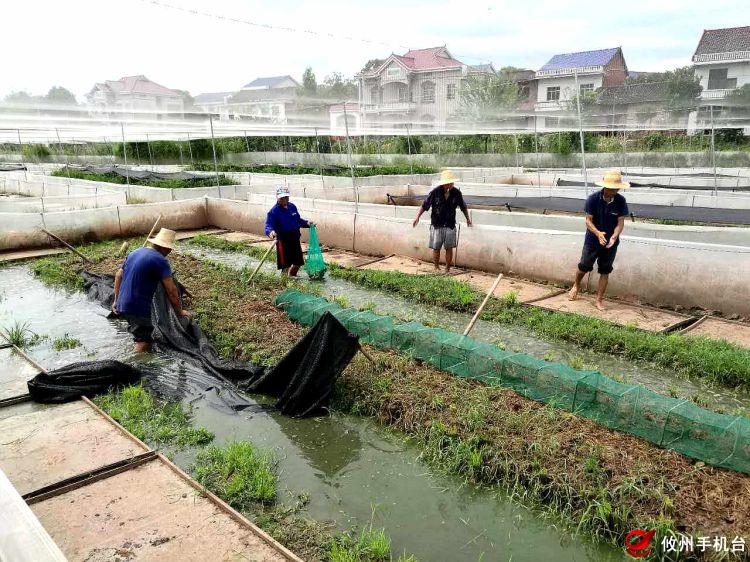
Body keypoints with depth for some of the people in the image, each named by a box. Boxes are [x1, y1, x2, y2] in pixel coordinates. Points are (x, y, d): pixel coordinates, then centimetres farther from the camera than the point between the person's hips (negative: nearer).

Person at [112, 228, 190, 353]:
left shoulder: (134, 253, 13)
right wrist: (180, 311, -2)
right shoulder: (160, 260, -12)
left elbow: (118, 275, 19)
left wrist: (116, 300, 26)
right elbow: (171, 291, -13)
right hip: (139, 309, -9)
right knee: (144, 342, -2)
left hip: (122, 305, 9)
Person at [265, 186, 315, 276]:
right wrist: (271, 232, -40)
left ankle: (292, 276, 41)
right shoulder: (274, 211, -12)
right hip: (283, 240, -7)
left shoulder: (292, 207, 7)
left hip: (295, 239, 7)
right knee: (286, 264, -4)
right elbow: (268, 226, -19)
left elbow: (298, 220, 21)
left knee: (298, 262, 17)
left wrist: (306, 223, 7)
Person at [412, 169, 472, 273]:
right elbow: (424, 205, -2)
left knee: (449, 248, 5)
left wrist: (468, 218, 23)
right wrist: (417, 217, -8)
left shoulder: (456, 193, -3)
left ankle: (447, 269, 17)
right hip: (437, 225, -1)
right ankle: (436, 268, 20)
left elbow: (463, 207, 13)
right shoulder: (435, 192, -10)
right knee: (436, 248, 4)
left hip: (450, 225, 2)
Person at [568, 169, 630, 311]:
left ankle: (599, 299, 21)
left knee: (605, 271, 8)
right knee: (584, 266, 9)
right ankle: (576, 286, 40)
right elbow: (588, 221, -14)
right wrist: (598, 233, -32)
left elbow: (621, 222, -10)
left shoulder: (620, 201, -11)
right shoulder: (593, 199, -17)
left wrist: (614, 237, -29)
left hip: (610, 242, 1)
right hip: (592, 240, -1)